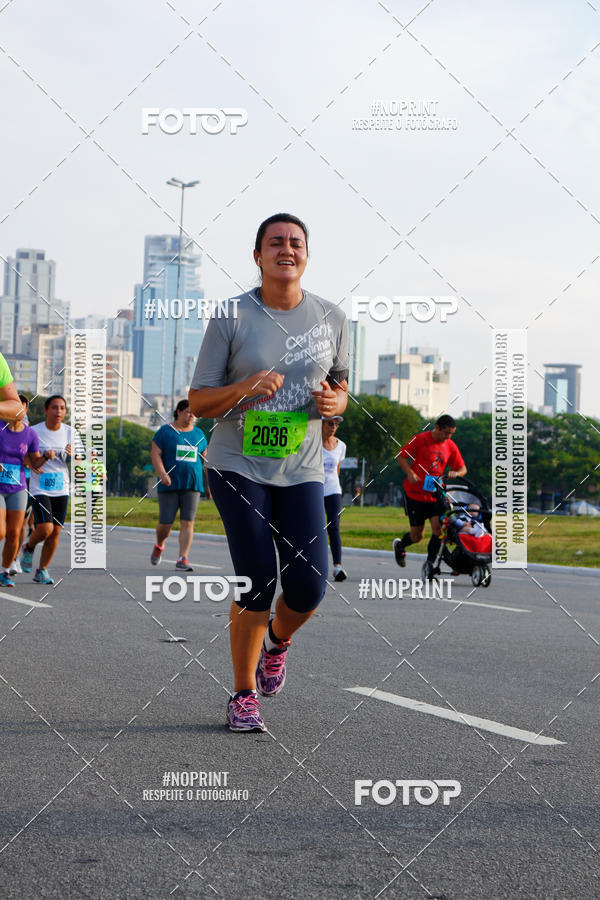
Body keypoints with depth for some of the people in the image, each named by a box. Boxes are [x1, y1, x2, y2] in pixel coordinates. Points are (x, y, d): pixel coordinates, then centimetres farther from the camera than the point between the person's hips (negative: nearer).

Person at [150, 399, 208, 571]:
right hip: (170, 485, -3)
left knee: (187, 523, -9)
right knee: (165, 523, -2)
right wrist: (162, 474, -19)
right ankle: (159, 546, 29)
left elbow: (205, 459, 19)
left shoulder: (199, 434, 13)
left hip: (192, 486, 3)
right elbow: (155, 454, -5)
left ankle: (182, 559, -10)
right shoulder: (165, 431, 1)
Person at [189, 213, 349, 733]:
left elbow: (340, 387, 18)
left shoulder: (331, 318, 5)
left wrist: (334, 402, -6)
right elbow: (197, 402, -3)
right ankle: (244, 694, 11)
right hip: (238, 466, -3)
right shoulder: (231, 317, -5)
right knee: (257, 581, -9)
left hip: (301, 471, 3)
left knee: (309, 584, -7)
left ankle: (278, 639, 29)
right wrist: (244, 389, -22)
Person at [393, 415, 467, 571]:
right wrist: (410, 473, -19)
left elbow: (463, 468, 11)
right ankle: (399, 545, 37)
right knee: (417, 536, 3)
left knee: (438, 527, -16)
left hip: (435, 494, 3)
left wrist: (455, 473, -12)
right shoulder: (420, 439, -8)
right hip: (414, 493, -3)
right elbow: (401, 456, -4)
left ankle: (430, 564, -2)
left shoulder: (450, 446, 4)